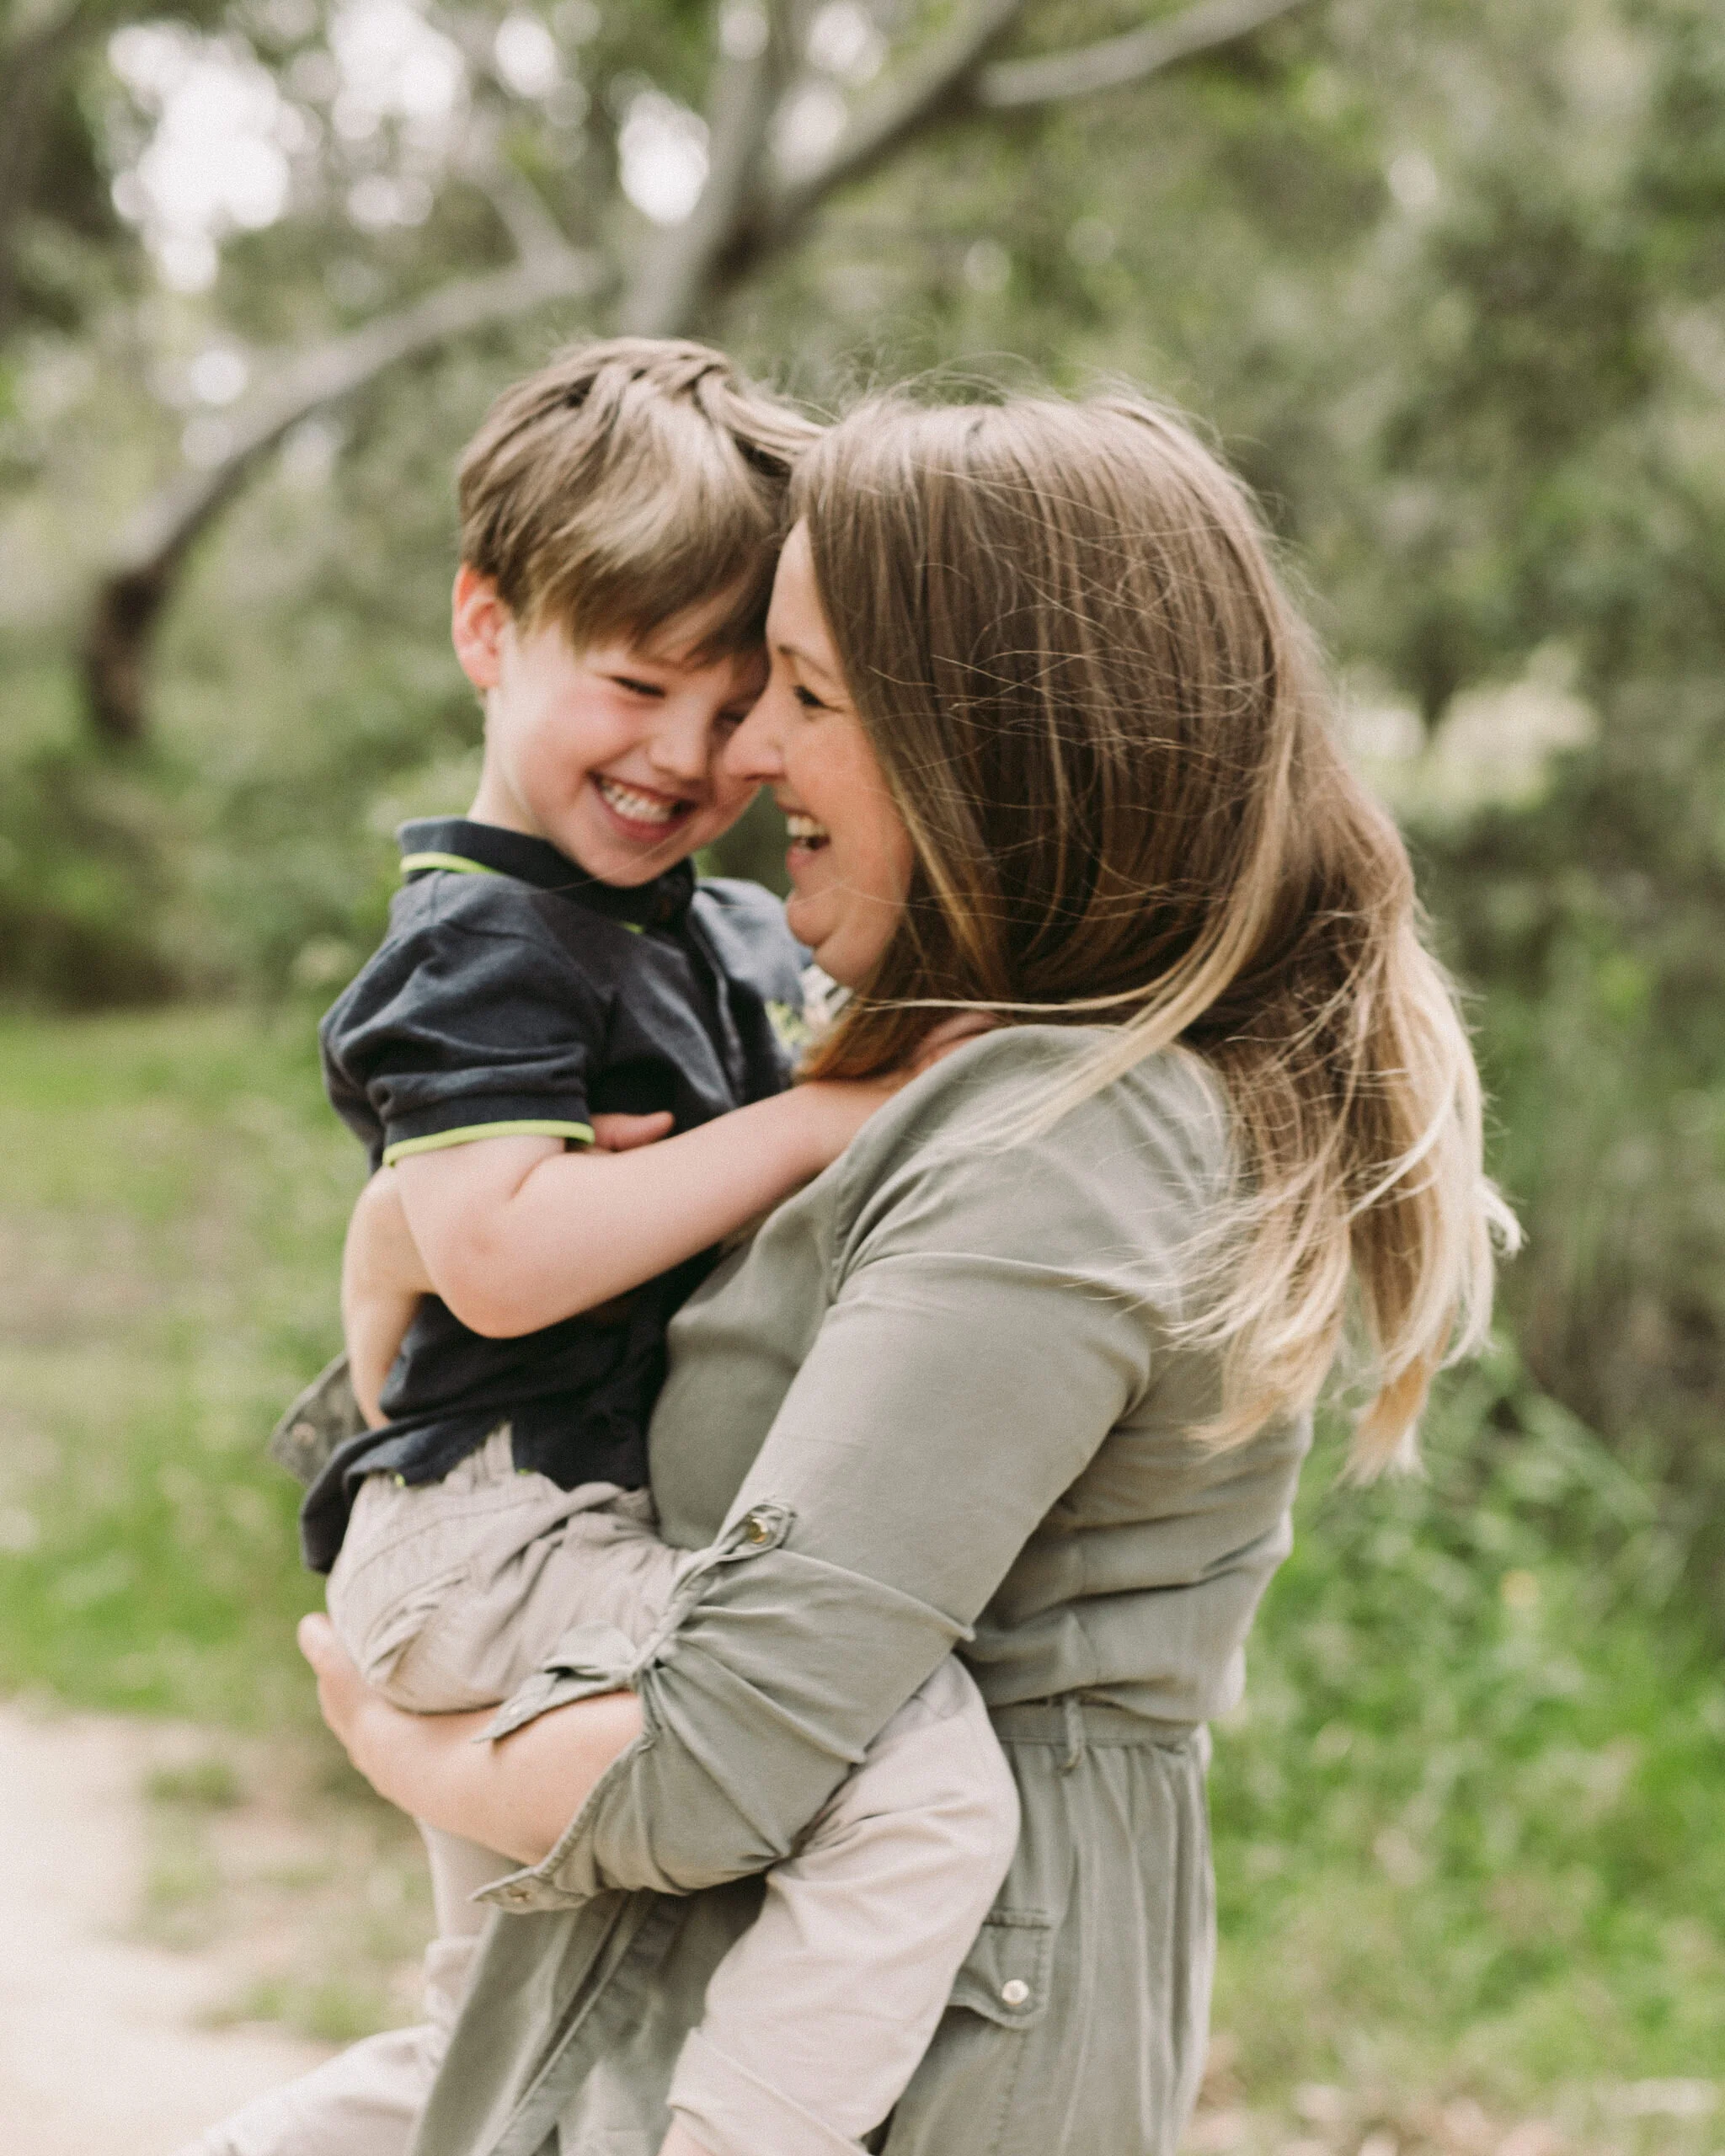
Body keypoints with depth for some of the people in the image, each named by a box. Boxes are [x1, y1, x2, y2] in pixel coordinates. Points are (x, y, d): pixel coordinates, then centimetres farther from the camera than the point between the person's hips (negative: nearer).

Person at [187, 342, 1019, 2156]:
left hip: (574, 1534, 10)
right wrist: (808, 1125, -21)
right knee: (931, 1780, -29)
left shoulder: (736, 938, 14)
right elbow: (498, 1255, -26)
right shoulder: (482, 942, -13)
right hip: (494, 1531, -10)